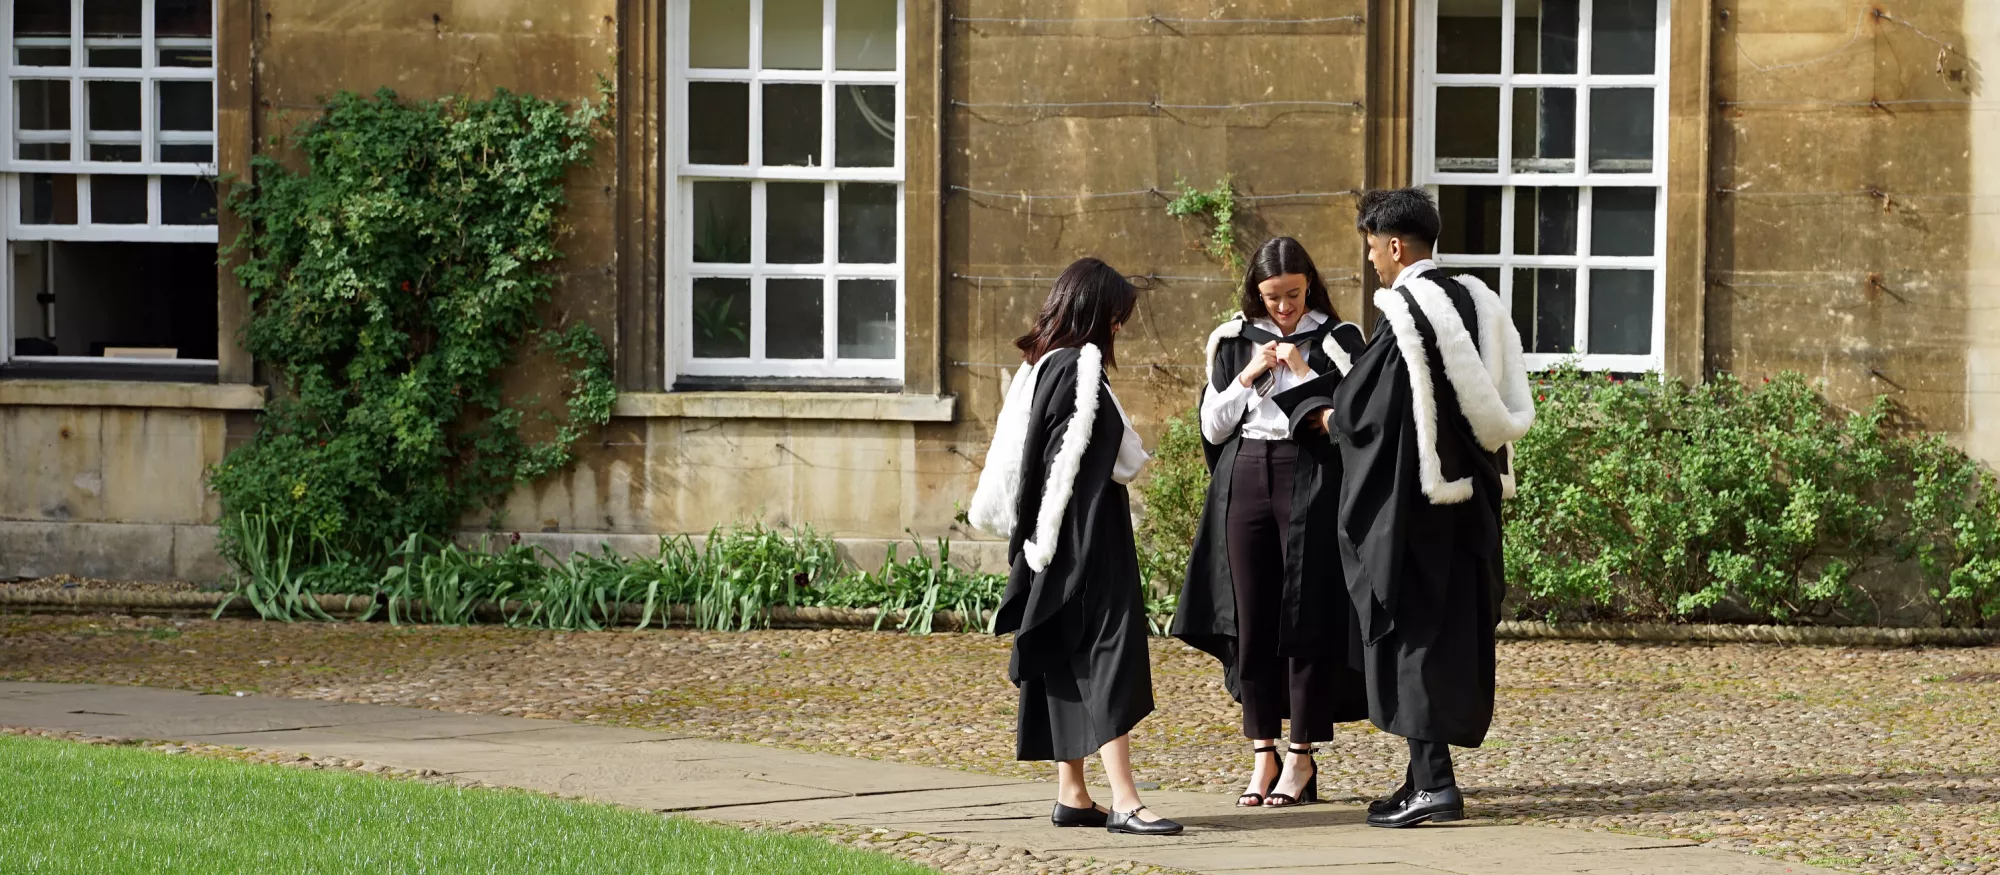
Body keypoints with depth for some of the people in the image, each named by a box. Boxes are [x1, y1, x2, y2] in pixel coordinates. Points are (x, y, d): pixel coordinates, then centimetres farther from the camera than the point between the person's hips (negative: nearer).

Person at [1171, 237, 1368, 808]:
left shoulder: (1336, 340, 2)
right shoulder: (1233, 343, 10)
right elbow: (1212, 426, 8)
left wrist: (1305, 373, -11)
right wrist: (1247, 375, -5)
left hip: (1311, 482, -3)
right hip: (1244, 479, 3)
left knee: (1306, 617, -4)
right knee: (1251, 618, 2)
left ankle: (1302, 757, 2)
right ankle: (1263, 752, 8)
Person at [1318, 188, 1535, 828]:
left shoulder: (1405, 313, -16)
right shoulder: (1477, 303, 8)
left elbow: (1362, 403, -14)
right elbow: (1510, 406, 14)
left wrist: (1332, 420, 9)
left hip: (1412, 493, -8)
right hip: (1474, 493, 8)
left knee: (1412, 631, -3)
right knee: (1454, 629, 12)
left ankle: (1433, 782, -8)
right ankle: (1427, 772, 19)